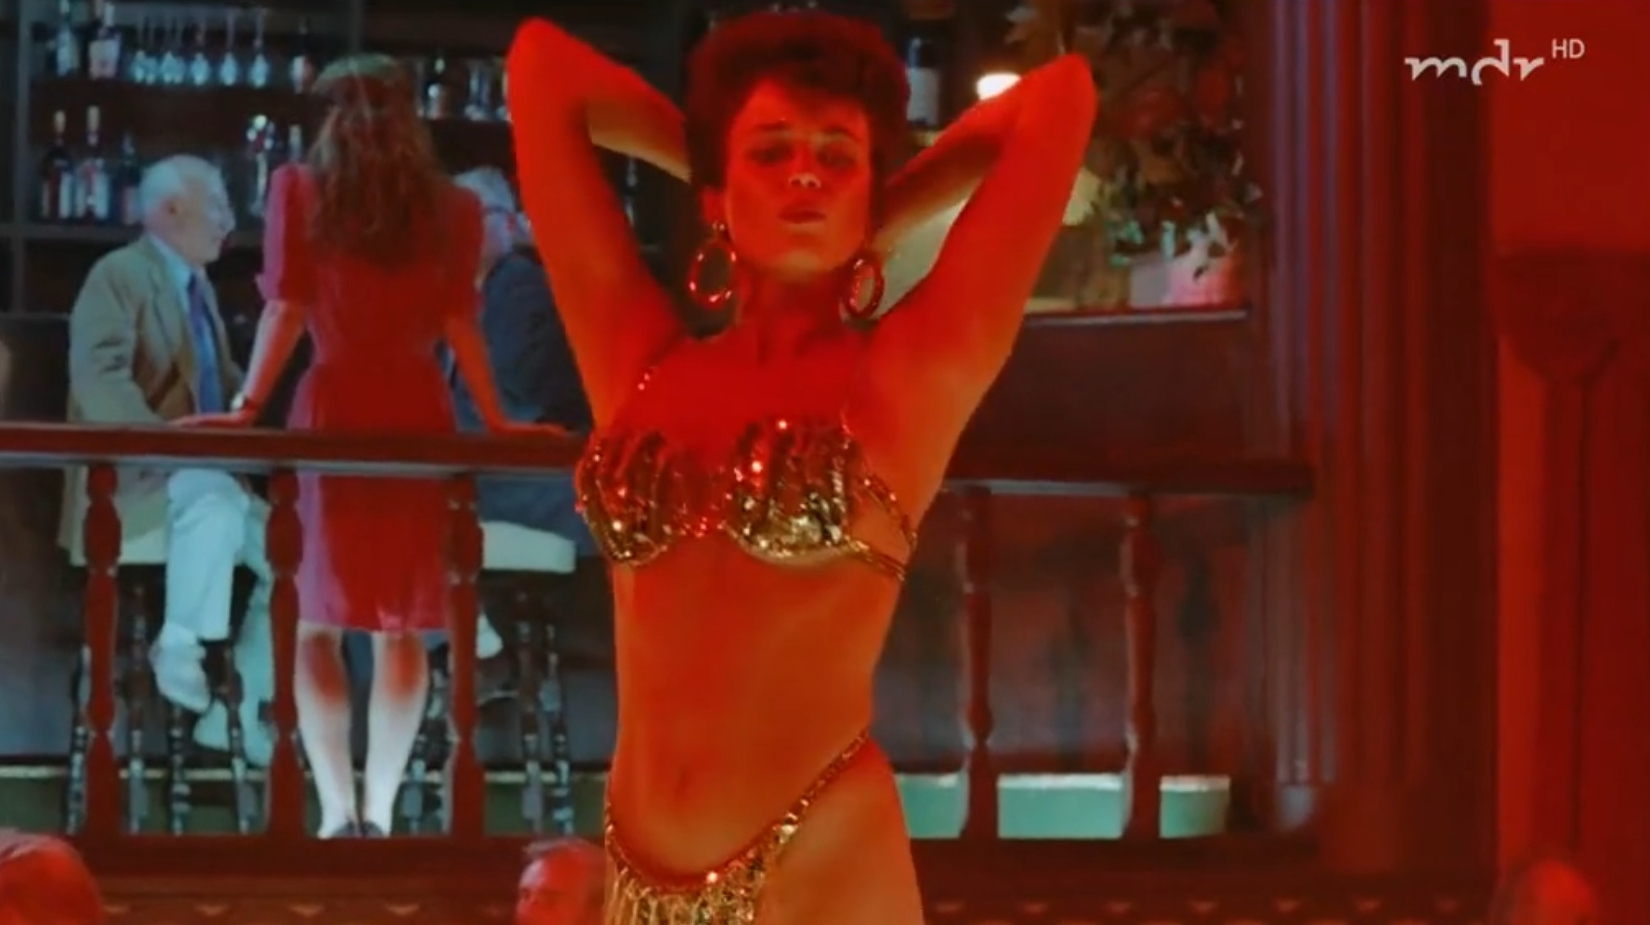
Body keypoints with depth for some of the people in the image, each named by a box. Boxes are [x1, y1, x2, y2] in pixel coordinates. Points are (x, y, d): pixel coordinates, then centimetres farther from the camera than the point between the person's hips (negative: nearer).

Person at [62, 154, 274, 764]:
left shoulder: (199, 286, 18)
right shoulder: (119, 275, -9)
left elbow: (224, 384, 24)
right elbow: (100, 383, -23)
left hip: (200, 478, 9)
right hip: (126, 480, -8)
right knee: (215, 498, -37)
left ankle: (235, 712, -4)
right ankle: (182, 650, -26)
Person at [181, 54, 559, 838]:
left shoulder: (299, 188, 5)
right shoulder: (451, 208, 8)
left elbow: (286, 310, -1)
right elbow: (460, 326, 3)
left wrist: (248, 405, 1)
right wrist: (497, 421, 10)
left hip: (334, 408, -1)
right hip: (418, 415, 1)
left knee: (317, 619, 3)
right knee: (401, 622, 7)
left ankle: (338, 810, -10)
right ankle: (378, 810, 1)